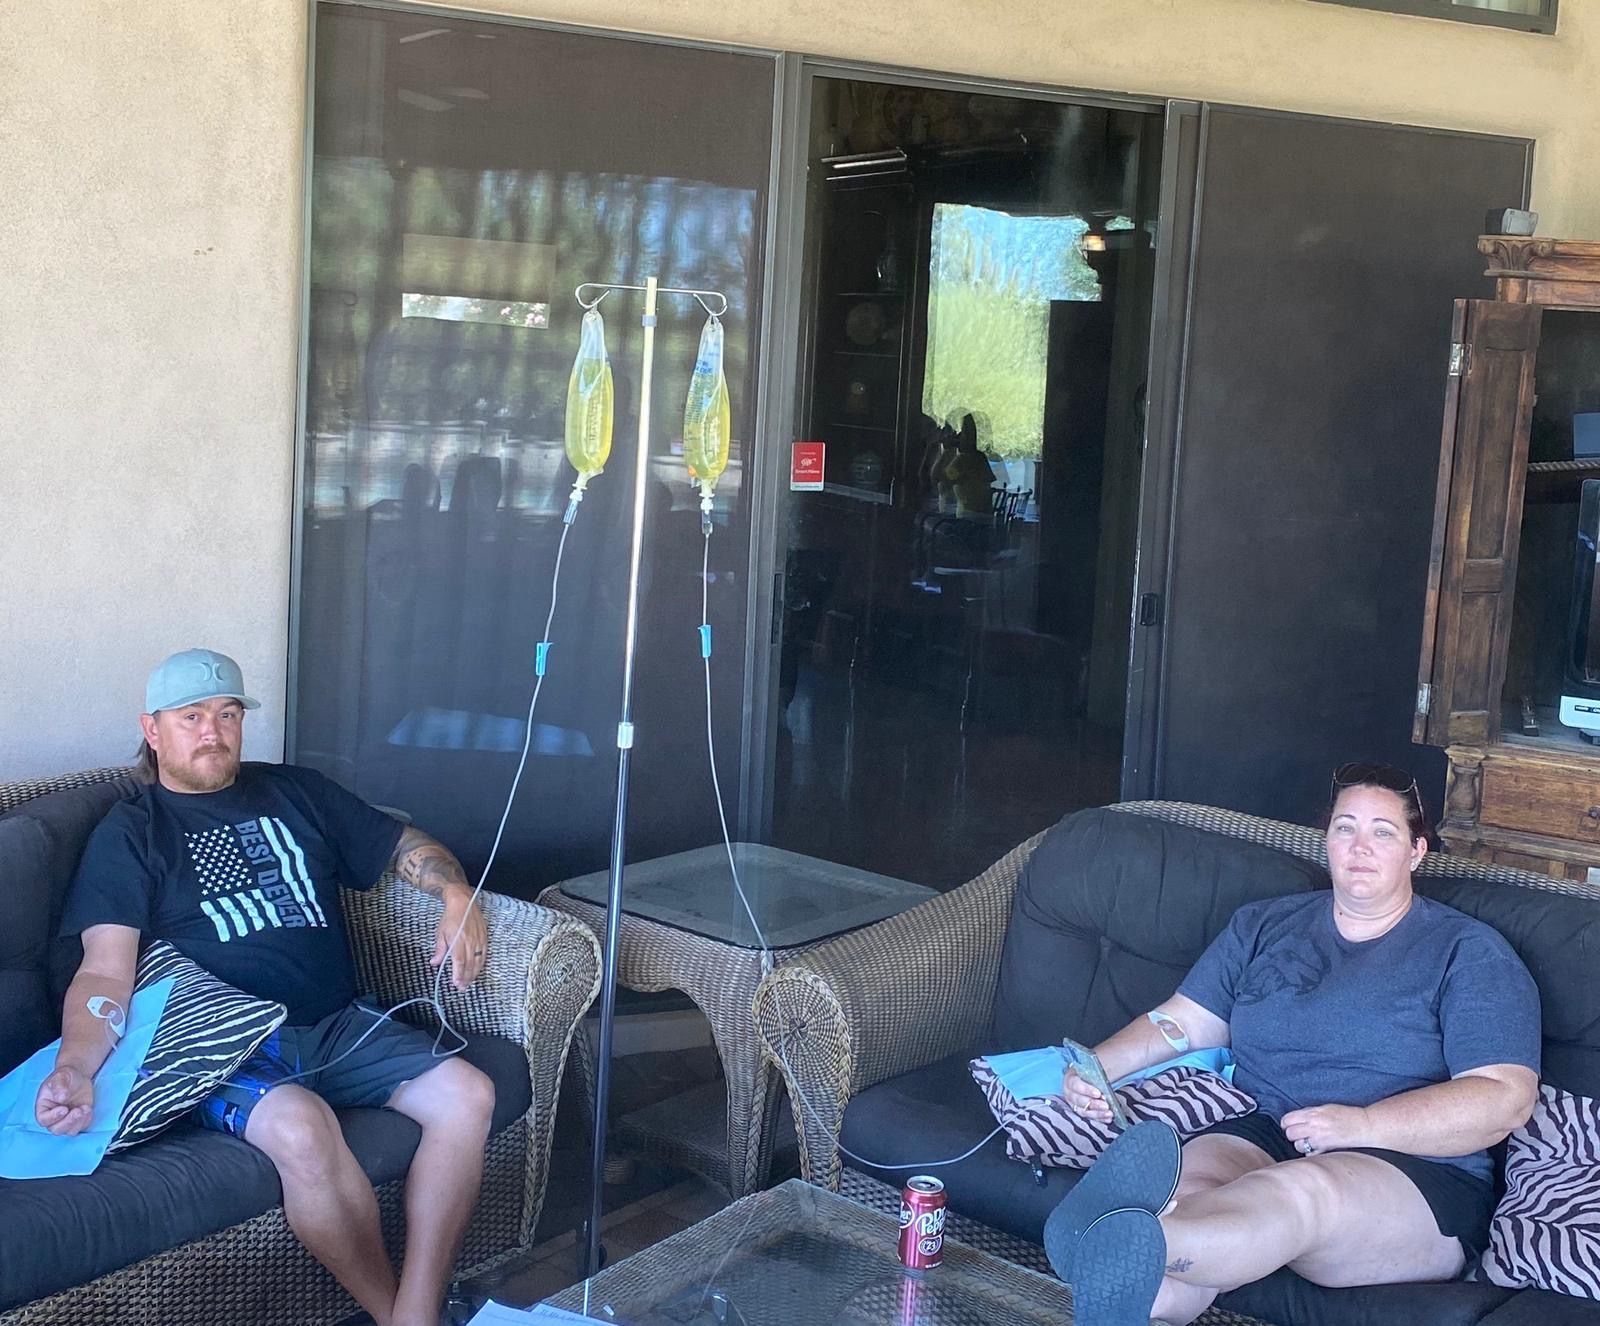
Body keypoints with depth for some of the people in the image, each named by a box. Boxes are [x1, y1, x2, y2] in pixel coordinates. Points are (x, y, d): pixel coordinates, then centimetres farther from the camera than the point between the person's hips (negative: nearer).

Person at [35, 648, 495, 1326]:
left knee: (468, 1094, -20)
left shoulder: (295, 792, 20)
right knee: (300, 1129, -36)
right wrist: (75, 1066, -26)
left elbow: (402, 843, 24)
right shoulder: (128, 834, 6)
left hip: (339, 1024, 5)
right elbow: (106, 971, -6)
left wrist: (458, 897, 1)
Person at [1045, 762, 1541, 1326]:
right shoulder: (1263, 926, 22)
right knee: (1187, 1179, -33)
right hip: (1257, 1134, 5)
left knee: (1299, 1191, -39)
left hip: (1416, 1173, -4)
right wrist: (1096, 1068, -2)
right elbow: (1182, 1021, 20)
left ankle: (1123, 1250, -66)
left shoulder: (1468, 953, 8)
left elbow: (1505, 1098, -4)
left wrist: (1361, 1125, -17)